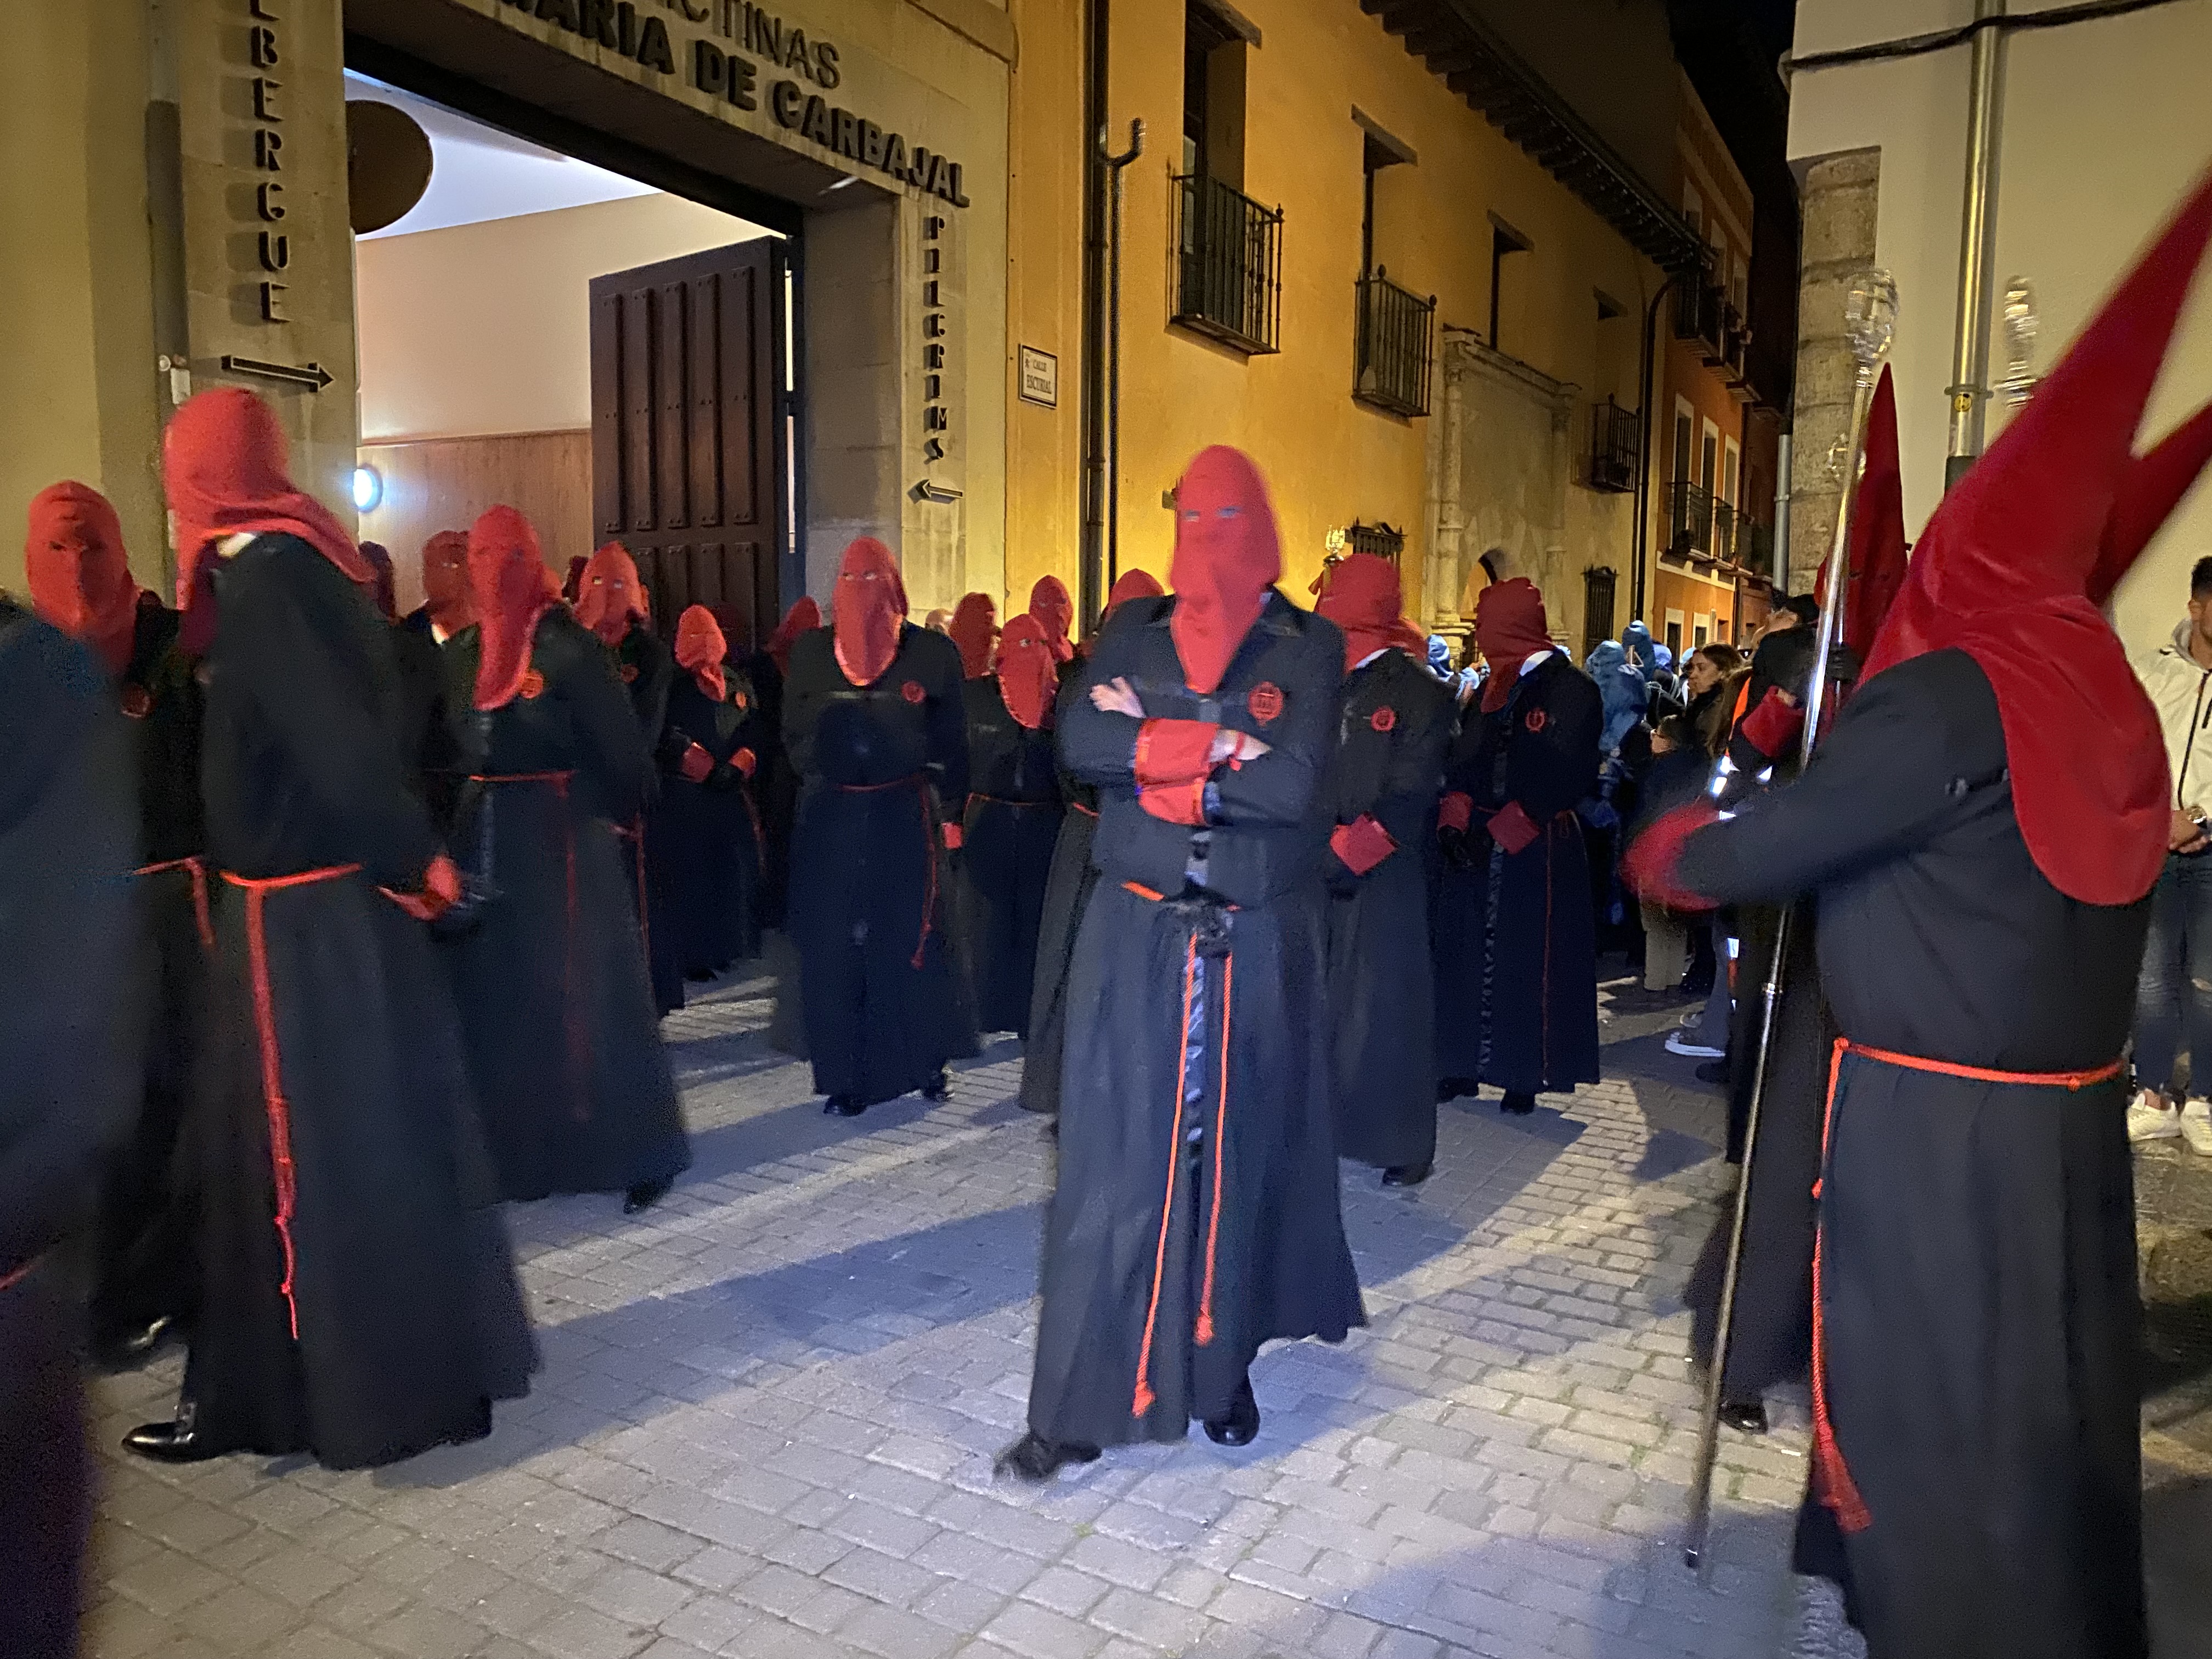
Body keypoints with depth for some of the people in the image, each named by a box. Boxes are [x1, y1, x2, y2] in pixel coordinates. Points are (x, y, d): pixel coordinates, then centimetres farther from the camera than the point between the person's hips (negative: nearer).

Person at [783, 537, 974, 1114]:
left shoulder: (932, 652, 2)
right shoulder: (811, 651, 10)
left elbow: (952, 740, 3)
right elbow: (793, 731, 13)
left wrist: (949, 811, -1)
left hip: (906, 815, -2)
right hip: (831, 817, 2)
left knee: (913, 936, 1)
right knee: (834, 944, 0)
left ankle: (929, 1060, 18)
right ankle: (848, 1076, 9)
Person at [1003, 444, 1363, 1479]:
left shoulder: (1309, 647, 0)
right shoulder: (1133, 632, 7)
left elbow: (1293, 785, -16)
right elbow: (1080, 745, -10)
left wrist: (1150, 743, -11)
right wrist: (1218, 747, -17)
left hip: (1258, 947, 0)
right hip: (1137, 937, 1)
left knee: (1238, 1157, 11)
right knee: (1113, 1161, 1)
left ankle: (1222, 1372, 29)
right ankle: (1077, 1405, 10)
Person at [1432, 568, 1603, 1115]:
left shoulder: (1570, 689, -6)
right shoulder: (1492, 690, 14)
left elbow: (1565, 773, -16)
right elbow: (1462, 762, 9)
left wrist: (1499, 830, -19)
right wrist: (1455, 820, -9)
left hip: (1537, 850, -6)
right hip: (1477, 847, 6)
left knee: (1529, 960, -1)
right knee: (1468, 954, 6)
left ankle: (1524, 1075, 9)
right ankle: (1464, 1066, 16)